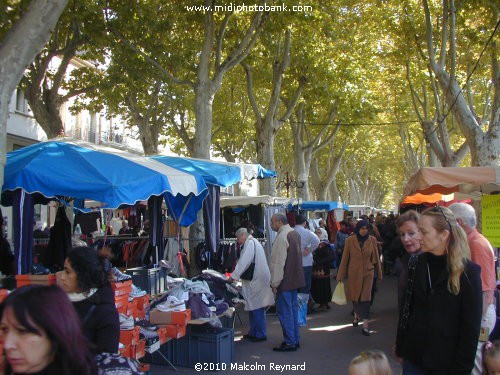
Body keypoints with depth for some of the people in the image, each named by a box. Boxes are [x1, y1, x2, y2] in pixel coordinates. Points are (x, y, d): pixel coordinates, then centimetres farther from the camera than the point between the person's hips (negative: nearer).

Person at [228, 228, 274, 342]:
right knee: (253, 307, 15)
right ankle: (253, 332, 23)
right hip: (255, 279, 10)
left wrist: (234, 276, -17)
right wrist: (236, 275, 14)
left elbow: (244, 261, -19)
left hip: (256, 280, -10)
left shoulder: (250, 242, -11)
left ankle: (260, 334, 1)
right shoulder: (253, 242, 19)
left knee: (257, 307, -5)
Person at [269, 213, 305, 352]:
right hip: (295, 278, 10)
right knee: (293, 309, 16)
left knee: (284, 312, -1)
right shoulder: (294, 233, 12)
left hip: (285, 281, -10)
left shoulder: (282, 237, -18)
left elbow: (278, 262, -20)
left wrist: (275, 283, -15)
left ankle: (289, 343, 4)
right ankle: (295, 340, 24)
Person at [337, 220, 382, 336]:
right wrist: (340, 275, -1)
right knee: (355, 296, 14)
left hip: (368, 272, 0)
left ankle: (365, 325, -3)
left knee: (365, 297, -5)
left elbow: (375, 257, 4)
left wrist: (379, 273, 9)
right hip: (353, 273, 1)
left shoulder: (372, 240, -5)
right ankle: (356, 315, 41)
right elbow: (345, 258, -3)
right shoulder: (350, 240, -7)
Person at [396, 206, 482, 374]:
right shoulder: (419, 263, -1)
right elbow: (407, 308, 4)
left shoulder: (468, 272, -13)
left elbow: (471, 328, -10)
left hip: (445, 361, -3)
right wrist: (400, 347, 4)